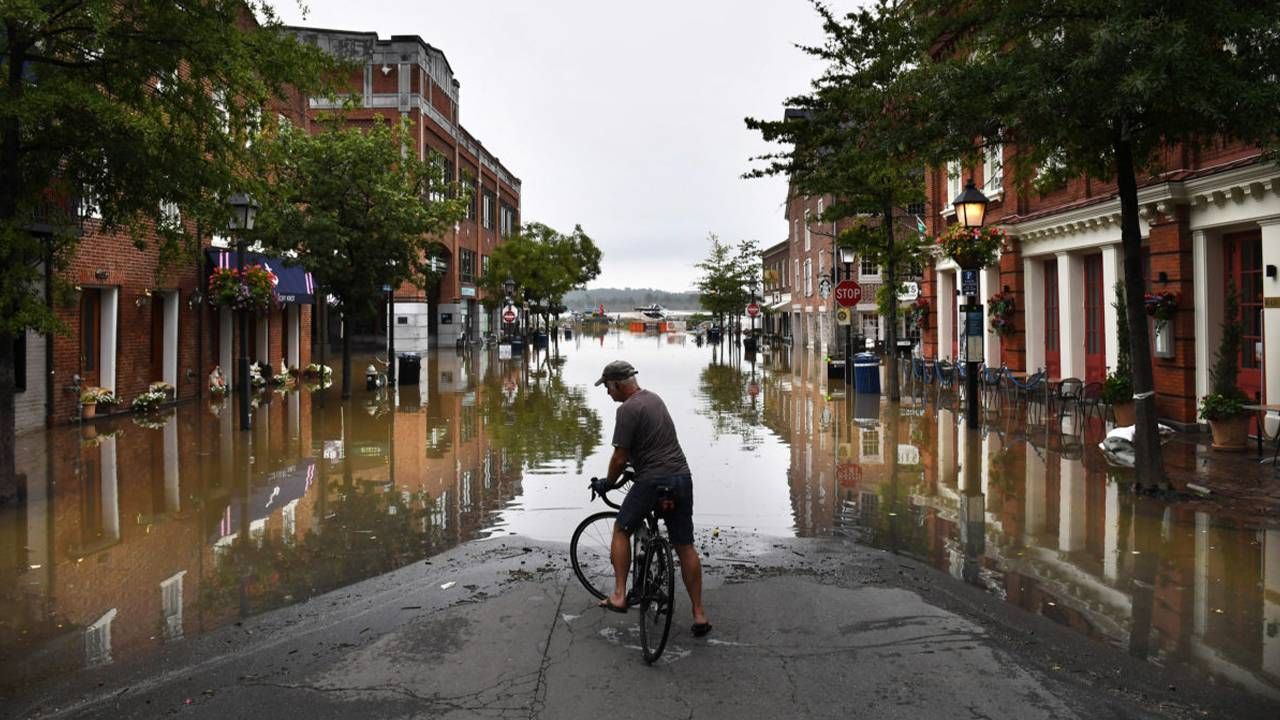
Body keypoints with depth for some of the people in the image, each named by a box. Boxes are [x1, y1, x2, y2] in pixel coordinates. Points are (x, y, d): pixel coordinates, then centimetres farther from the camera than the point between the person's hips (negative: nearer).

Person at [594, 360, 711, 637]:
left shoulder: (628, 409, -11)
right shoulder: (654, 398, 15)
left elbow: (620, 458, -10)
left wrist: (608, 483, 8)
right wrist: (633, 461, 42)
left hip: (652, 481, -7)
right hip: (682, 478, 7)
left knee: (621, 531, 15)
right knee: (685, 547, 9)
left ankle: (619, 595, 10)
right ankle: (699, 615, 10)